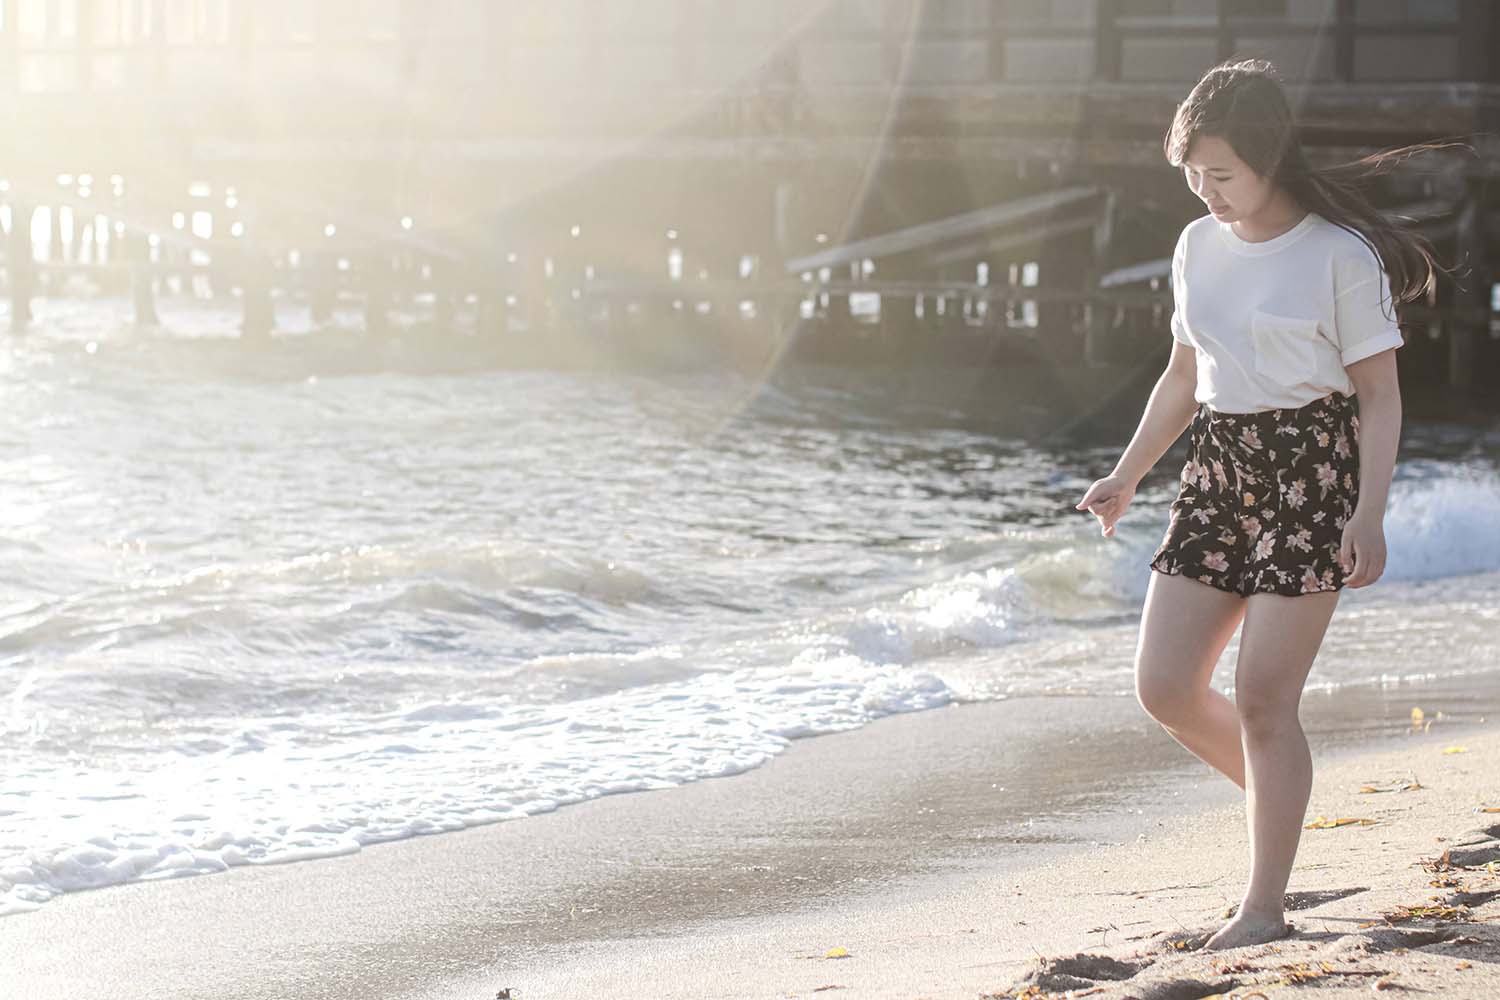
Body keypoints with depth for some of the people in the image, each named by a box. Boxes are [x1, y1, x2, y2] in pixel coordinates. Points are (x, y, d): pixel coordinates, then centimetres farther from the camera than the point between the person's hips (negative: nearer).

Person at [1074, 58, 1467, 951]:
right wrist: (1126, 477, 15)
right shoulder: (1198, 247, 9)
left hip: (1311, 473, -6)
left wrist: (1369, 515, -16)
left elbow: (1379, 394, -8)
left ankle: (1265, 905, 2)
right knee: (1165, 685, 0)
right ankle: (1282, 797, 26)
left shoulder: (1340, 255, -9)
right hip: (1218, 473, 6)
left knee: (1262, 699, -8)